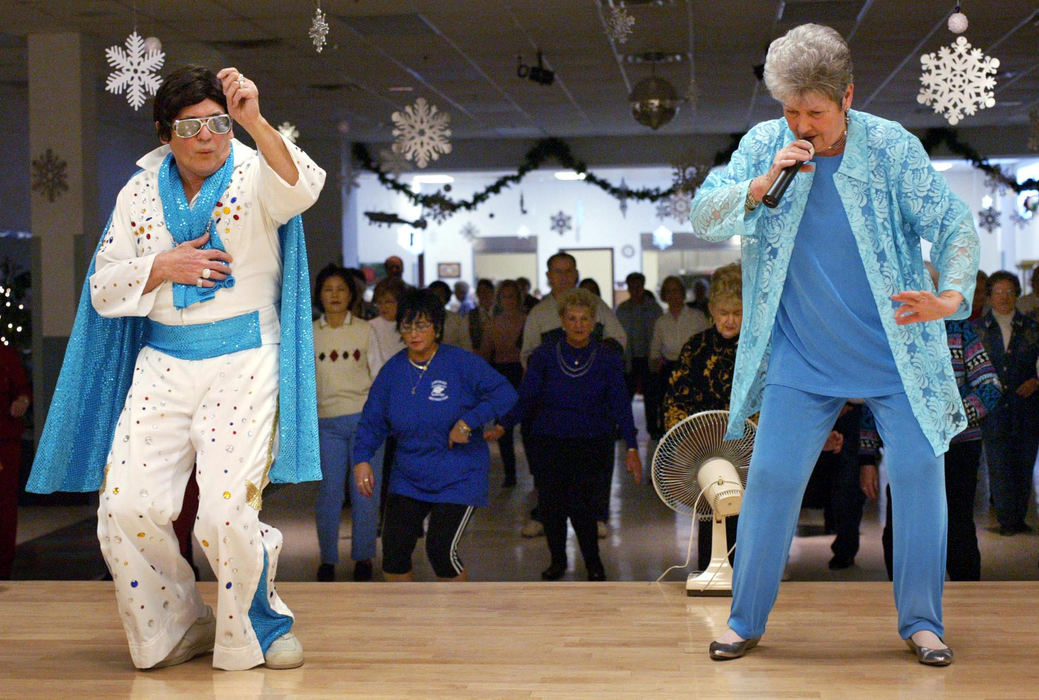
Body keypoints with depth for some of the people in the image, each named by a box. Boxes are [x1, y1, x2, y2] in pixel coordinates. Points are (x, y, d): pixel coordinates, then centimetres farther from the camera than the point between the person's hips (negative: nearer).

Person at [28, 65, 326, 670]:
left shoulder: (254, 175, -3)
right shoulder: (141, 193, 8)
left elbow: (301, 189, -28)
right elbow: (104, 289, 8)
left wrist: (255, 122, -44)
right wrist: (163, 267, -10)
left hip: (244, 365, -4)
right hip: (162, 365, 4)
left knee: (226, 515, -15)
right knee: (126, 508, -6)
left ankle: (262, 624, 14)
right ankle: (179, 627, 18)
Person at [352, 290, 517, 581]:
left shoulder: (462, 363, -9)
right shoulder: (393, 369, 3)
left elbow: (504, 393, -14)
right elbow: (372, 419, 9)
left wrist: (468, 421, -22)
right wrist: (362, 458, -5)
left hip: (457, 477, -4)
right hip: (408, 477, 4)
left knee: (440, 549, -11)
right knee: (393, 548, -3)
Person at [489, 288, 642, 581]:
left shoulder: (608, 359, 1)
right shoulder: (544, 356, 2)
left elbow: (620, 405, -1)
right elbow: (525, 399, 1)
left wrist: (632, 448, -9)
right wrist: (503, 427, -15)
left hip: (591, 444, -1)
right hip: (549, 443, 2)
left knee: (580, 502, -14)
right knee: (550, 502, -3)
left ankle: (593, 562, 8)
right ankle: (558, 559, 23)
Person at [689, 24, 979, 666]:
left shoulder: (892, 148, -6)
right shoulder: (766, 145, -1)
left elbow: (953, 223, -5)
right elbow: (703, 215, -5)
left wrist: (951, 295, -21)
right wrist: (761, 186, -22)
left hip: (897, 353, -1)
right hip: (800, 357, 1)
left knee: (920, 470, -5)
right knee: (771, 477, -1)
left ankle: (921, 622, 12)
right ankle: (745, 621, 14)